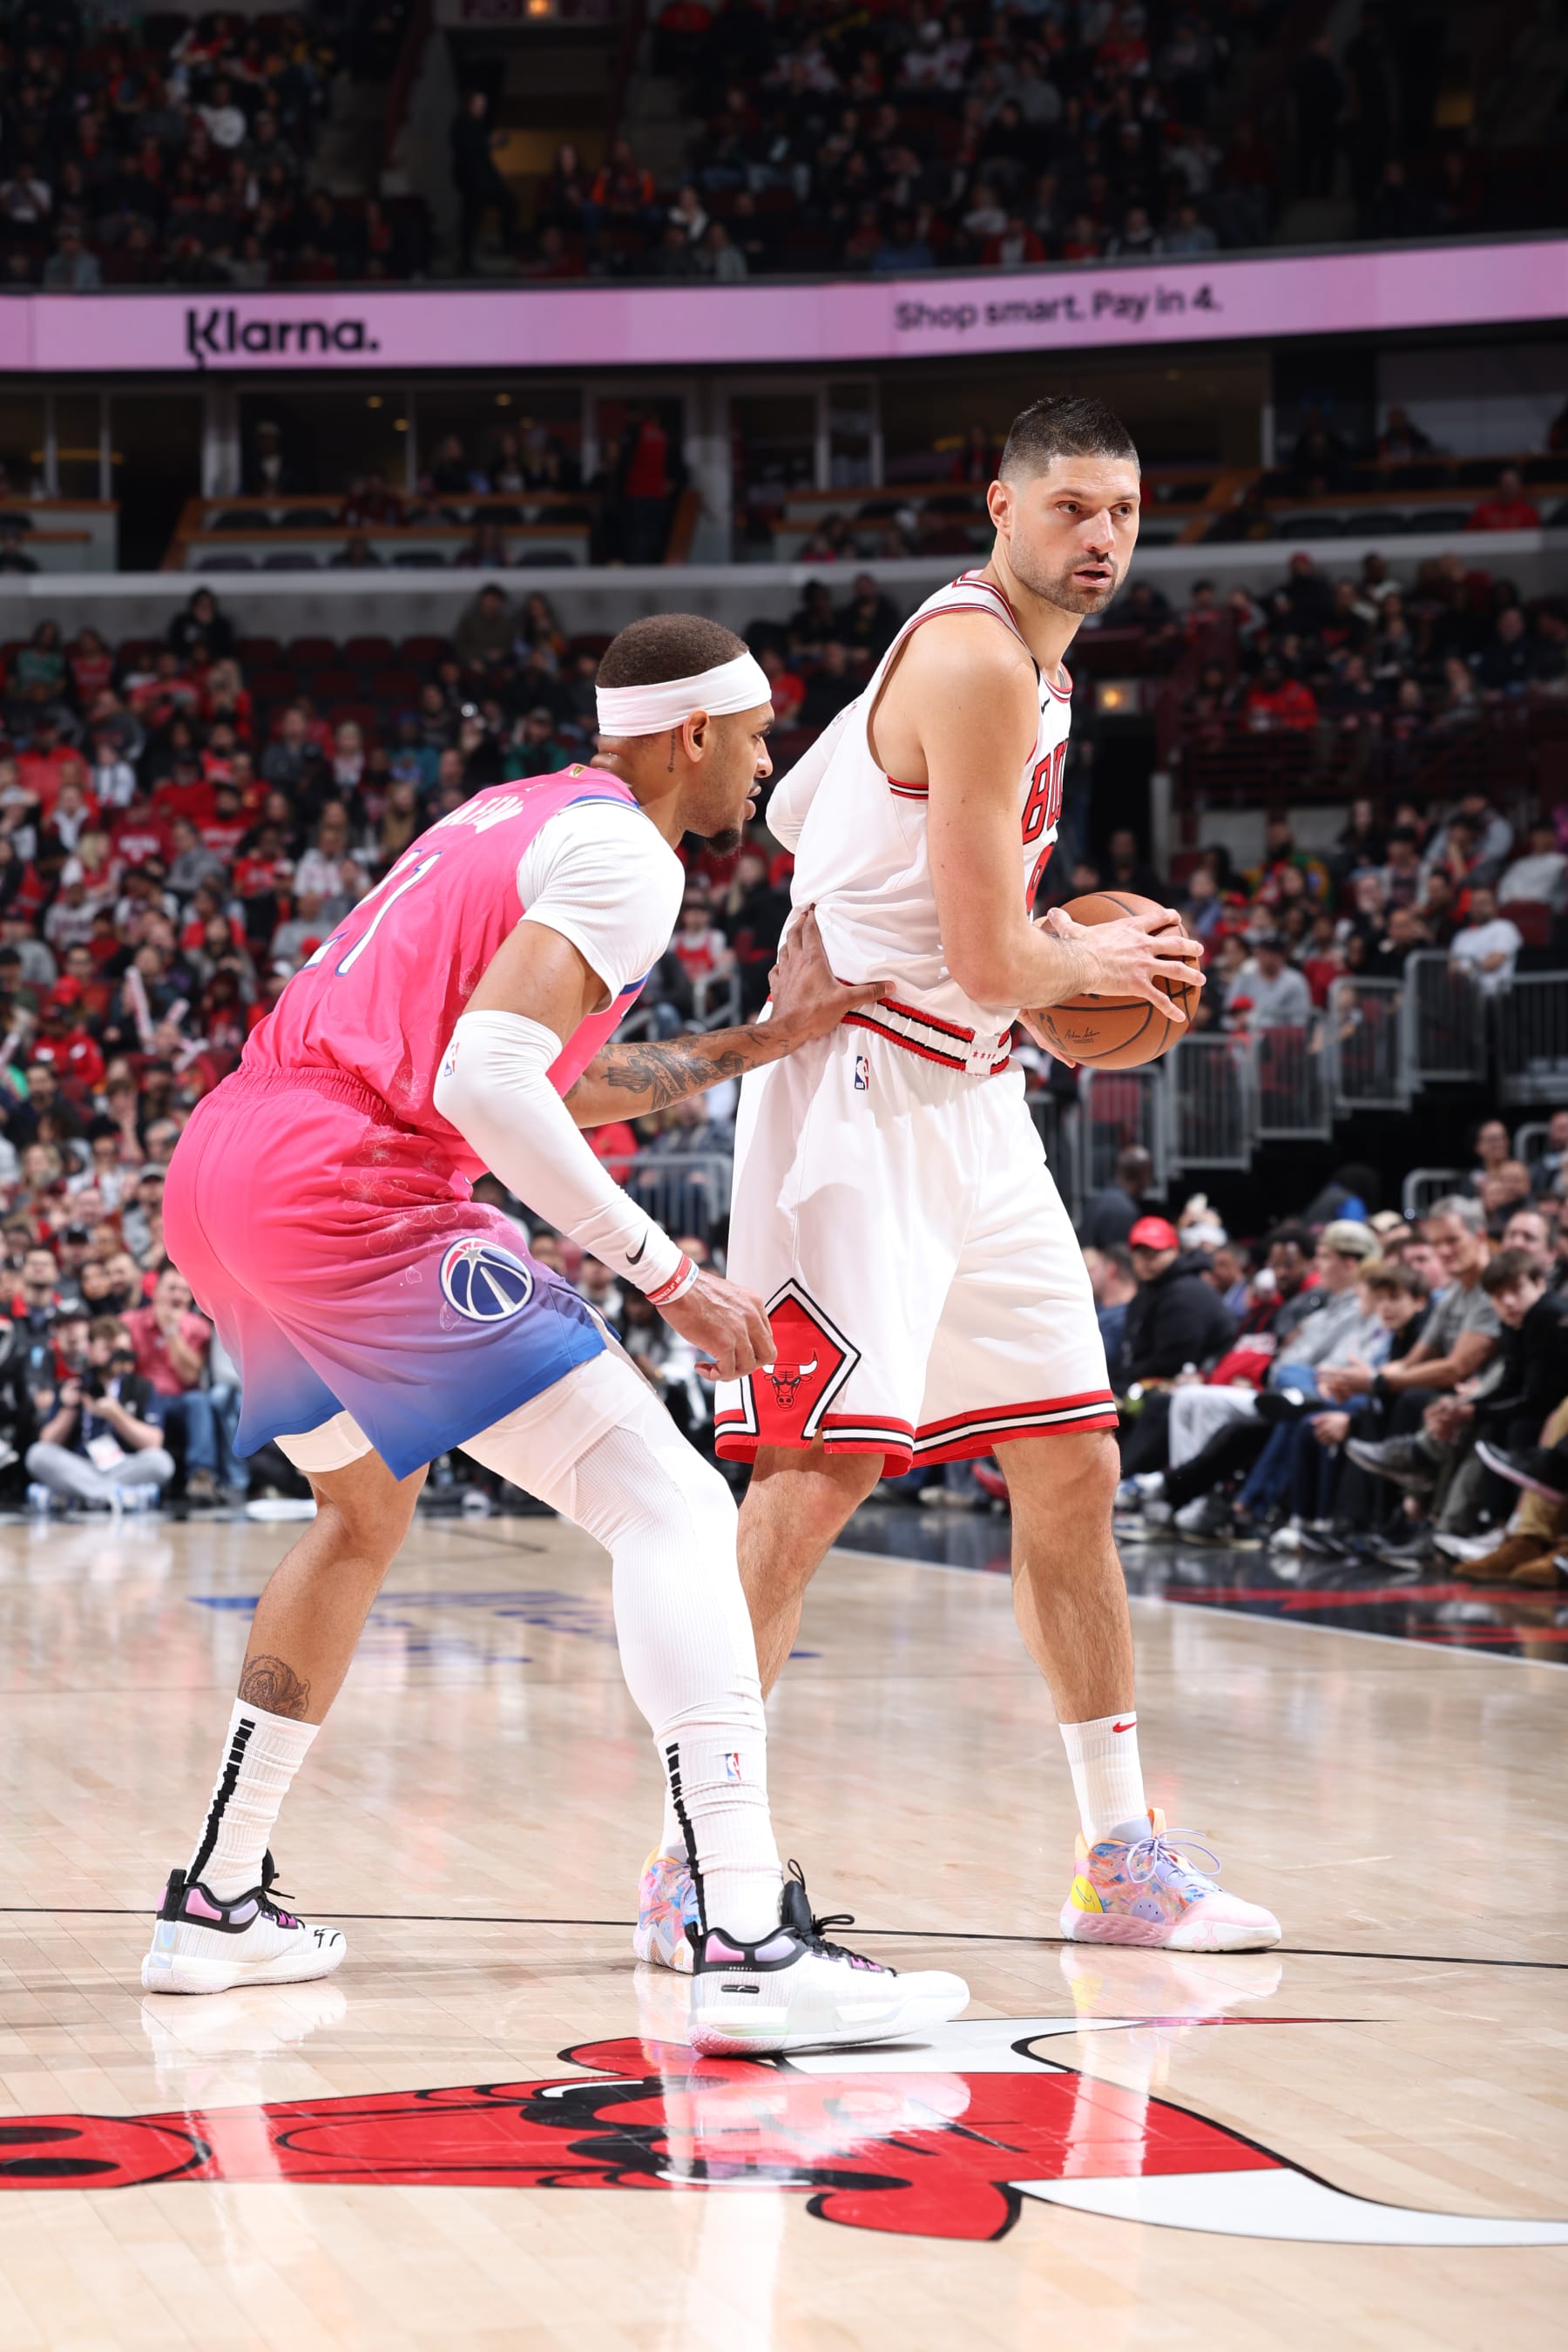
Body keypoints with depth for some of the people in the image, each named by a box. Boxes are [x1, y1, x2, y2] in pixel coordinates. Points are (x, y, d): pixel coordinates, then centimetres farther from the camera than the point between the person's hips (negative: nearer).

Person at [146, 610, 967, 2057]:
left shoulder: (518, 818, 24)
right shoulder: (623, 854, -5)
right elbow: (483, 1084, -20)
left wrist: (758, 1044, 30)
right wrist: (666, 1272, -15)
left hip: (218, 1171, 10)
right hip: (355, 1192, -10)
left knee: (365, 1515, 32)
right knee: (671, 1507, -11)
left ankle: (220, 1902, 33)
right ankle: (749, 1950, -24)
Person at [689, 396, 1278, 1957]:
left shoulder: (1022, 656, 14)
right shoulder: (982, 665, -18)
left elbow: (795, 811, 24)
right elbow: (992, 964, -21)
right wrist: (1099, 965, 0)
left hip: (970, 1103, 10)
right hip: (860, 1096, -10)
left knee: (1071, 1469, 10)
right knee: (818, 1473, -13)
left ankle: (1119, 1856, 17)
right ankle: (693, 1857, -7)